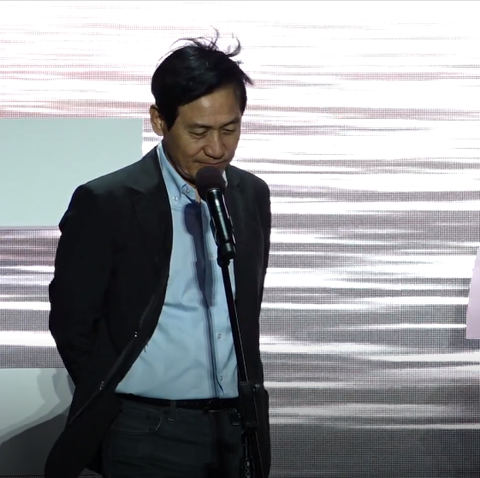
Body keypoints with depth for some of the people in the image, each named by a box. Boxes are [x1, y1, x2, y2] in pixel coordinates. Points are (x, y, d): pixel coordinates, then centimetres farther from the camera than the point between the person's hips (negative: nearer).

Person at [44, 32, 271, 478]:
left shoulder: (253, 195, 7)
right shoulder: (106, 203, -9)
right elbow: (72, 322, -4)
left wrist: (250, 398, 13)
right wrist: (110, 414, 0)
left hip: (239, 429, 5)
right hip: (148, 437, -4)